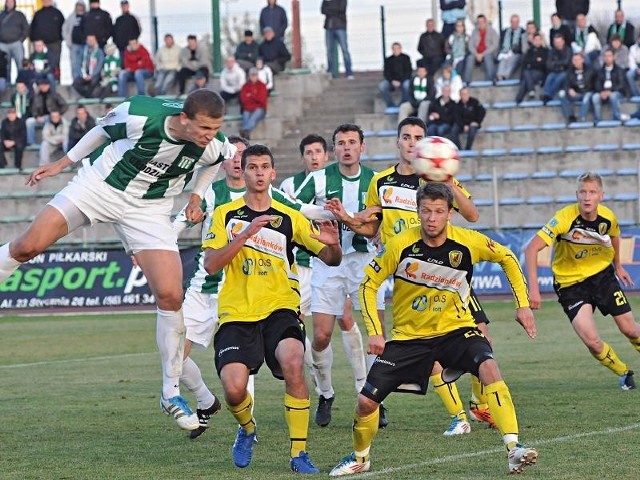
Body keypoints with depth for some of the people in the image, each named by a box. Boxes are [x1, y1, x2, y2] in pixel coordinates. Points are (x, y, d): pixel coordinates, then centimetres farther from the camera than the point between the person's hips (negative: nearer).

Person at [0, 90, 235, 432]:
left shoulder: (213, 147, -18)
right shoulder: (139, 115, -27)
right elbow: (104, 128, -3)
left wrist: (197, 196, 6)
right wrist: (64, 162, 5)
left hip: (148, 210, 1)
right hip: (99, 185, -1)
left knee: (170, 295, -10)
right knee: (27, 246, -14)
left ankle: (171, 395, 3)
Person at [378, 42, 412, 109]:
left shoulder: (406, 58, 1)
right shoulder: (388, 60, 6)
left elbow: (408, 72, -5)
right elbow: (386, 73, 2)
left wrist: (400, 82, -18)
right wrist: (392, 81, -18)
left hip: (404, 80, -2)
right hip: (392, 81, 2)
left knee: (407, 86, -38)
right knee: (381, 86, -26)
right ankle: (391, 105, -16)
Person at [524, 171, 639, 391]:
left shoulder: (608, 217, -13)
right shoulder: (565, 218, -28)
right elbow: (531, 248, -29)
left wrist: (618, 266, 25)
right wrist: (533, 289, -35)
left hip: (602, 274, 4)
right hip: (570, 282, -3)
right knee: (592, 342, -14)